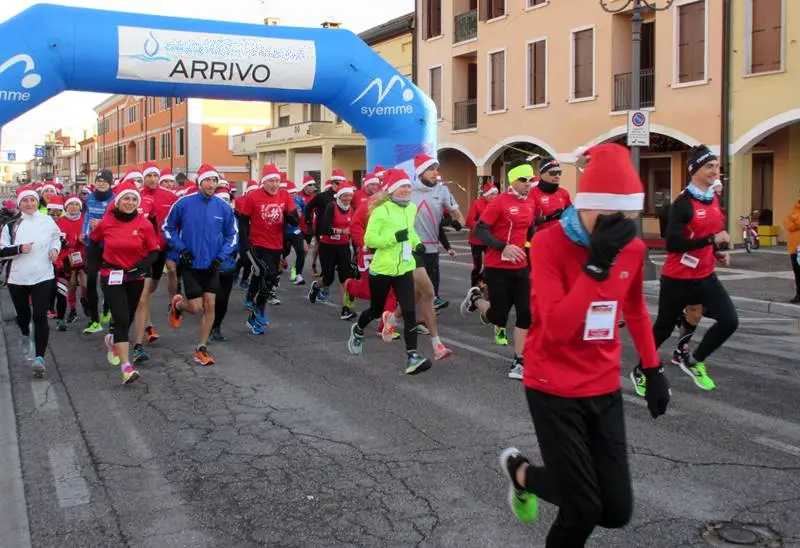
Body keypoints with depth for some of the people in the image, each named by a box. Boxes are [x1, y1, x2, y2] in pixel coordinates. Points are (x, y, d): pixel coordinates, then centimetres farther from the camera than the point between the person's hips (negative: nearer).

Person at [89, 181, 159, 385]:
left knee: (127, 318, 17)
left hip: (135, 278, 2)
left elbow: (154, 252, -2)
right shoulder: (106, 223, -7)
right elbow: (93, 240, 13)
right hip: (111, 277, -2)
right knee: (121, 319, -13)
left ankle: (112, 340, 51)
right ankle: (126, 367, -12)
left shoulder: (145, 224, -8)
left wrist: (143, 265, -19)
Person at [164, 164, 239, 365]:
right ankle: (178, 304, 32)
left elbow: (232, 235, 7)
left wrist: (221, 256, -5)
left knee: (210, 305, 0)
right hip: (191, 264, -2)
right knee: (197, 308, -5)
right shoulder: (184, 203, -9)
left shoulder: (223, 207, -3)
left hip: (211, 265, 2)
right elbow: (167, 228, 2)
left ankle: (201, 349, 14)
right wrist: (181, 249, -9)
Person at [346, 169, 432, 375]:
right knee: (376, 311, 14)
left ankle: (412, 357, -7)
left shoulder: (412, 208, 5)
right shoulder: (381, 210, -16)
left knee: (409, 311, -8)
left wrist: (417, 244, 7)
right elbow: (369, 239, -20)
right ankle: (358, 331, 47)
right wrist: (394, 237, -27)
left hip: (405, 268, 5)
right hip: (382, 269, -5)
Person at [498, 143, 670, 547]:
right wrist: (597, 264, -32)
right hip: (554, 388, -6)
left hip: (605, 388, 6)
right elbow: (556, 329, -28)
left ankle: (522, 474, 31)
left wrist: (653, 370, 19)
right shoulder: (549, 243, -19)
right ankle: (520, 470, 28)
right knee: (584, 509, -3)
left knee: (617, 511, 8)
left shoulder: (632, 247, -1)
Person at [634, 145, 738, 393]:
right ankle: (640, 372, 28)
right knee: (664, 328, 6)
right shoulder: (683, 203, -19)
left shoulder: (715, 199, 6)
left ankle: (693, 361, 15)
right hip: (677, 279, -7)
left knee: (730, 321, -5)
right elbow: (673, 244, -26)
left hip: (705, 276, 7)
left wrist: (719, 252, 4)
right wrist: (712, 239, -26)